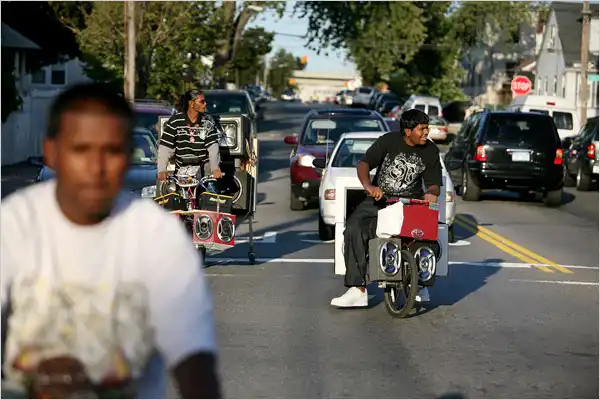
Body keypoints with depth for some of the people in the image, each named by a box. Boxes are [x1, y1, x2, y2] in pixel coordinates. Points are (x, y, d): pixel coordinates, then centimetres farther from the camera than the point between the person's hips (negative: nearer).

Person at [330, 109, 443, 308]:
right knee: (354, 229, -27)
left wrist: (431, 193, -18)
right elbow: (363, 163, -10)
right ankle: (358, 290, -26)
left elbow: (433, 183, 7)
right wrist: (368, 185, -31)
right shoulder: (389, 141, -3)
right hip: (379, 200, -1)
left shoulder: (431, 151, 5)